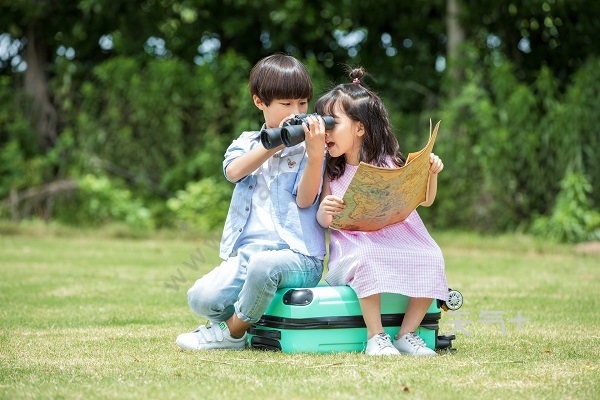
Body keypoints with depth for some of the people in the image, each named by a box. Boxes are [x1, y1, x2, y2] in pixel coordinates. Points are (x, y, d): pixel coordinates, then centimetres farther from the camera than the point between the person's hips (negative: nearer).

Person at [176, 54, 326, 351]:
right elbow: (234, 171, -6)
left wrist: (315, 155, -22)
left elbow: (305, 200, -8)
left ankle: (233, 332, -11)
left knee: (263, 263, -38)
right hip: (245, 253, 3)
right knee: (201, 298, -22)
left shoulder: (307, 148, 6)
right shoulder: (246, 143, 17)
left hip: (296, 256, -3)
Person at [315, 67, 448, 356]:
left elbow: (425, 200, 7)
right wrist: (324, 211, -18)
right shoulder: (331, 171, 4)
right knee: (366, 257, -35)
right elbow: (323, 222, 4)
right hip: (352, 248, -1)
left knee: (431, 258, -24)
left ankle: (407, 334, -10)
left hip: (397, 242, 2)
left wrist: (431, 174, -11)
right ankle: (375, 336, -23)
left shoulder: (389, 163, 2)